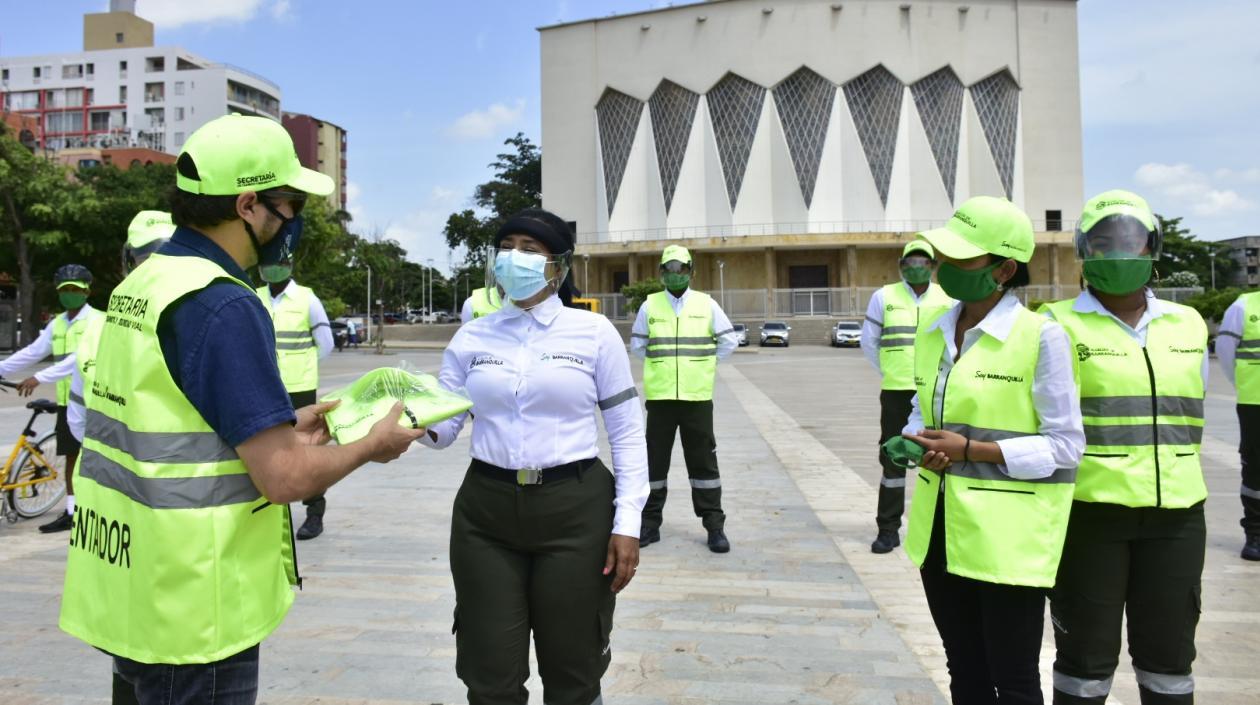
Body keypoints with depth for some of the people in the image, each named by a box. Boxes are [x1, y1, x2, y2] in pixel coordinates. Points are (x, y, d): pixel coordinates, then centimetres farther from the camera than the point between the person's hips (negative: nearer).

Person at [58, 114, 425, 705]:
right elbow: (286, 477, -25)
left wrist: (285, 425, 13)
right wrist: (374, 444, -8)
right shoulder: (222, 306, -23)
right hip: (191, 611, -8)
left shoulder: (141, 282, 6)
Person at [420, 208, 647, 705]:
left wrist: (627, 523, -8)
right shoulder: (471, 338, 6)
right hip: (485, 512, 3)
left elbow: (627, 433, -2)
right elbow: (443, 427, 3)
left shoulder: (594, 333, -2)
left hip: (576, 510, -2)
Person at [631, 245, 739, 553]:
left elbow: (729, 341, 8)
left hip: (697, 396, -1)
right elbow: (636, 344, 14)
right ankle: (650, 523, 19)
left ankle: (714, 525, 13)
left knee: (703, 460, 5)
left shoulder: (707, 304, 2)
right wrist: (660, 365, 8)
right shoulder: (650, 305, 4)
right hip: (659, 396, 1)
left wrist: (703, 365, 7)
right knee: (654, 459, 7)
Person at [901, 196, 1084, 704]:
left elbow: (1065, 446, -11)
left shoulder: (1041, 336, -13)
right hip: (940, 528, 6)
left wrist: (971, 450, -20)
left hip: (1007, 535, -6)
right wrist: (914, 442, -6)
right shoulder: (933, 332, 5)